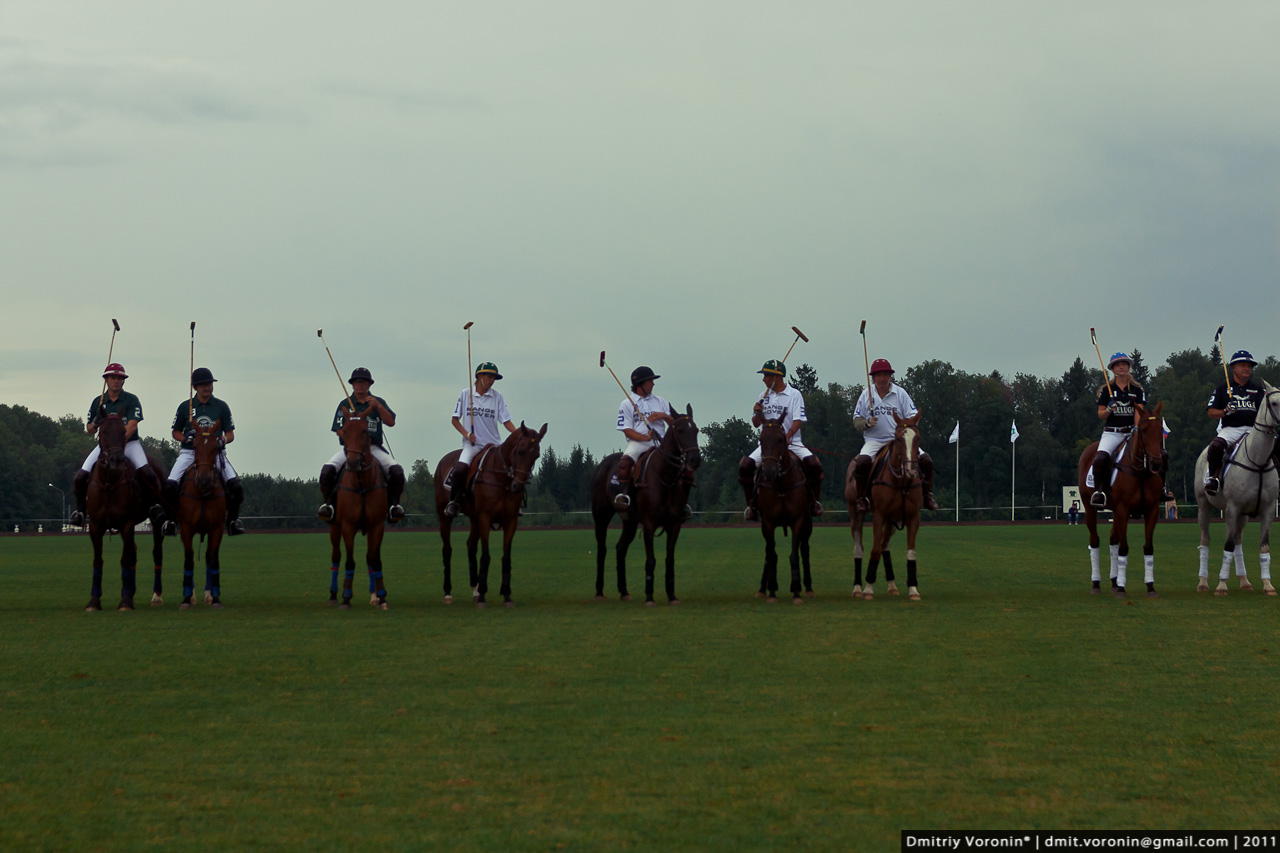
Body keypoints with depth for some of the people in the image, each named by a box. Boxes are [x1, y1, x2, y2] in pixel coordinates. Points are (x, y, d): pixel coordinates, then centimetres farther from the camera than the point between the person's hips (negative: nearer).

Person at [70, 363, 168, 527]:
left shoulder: (131, 400, -2)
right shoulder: (98, 402, 9)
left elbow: (132, 426, -13)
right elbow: (89, 430, 13)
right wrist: (95, 423, -11)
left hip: (130, 443, -3)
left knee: (147, 473, -28)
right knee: (80, 478, -12)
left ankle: (158, 505, -9)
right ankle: (80, 510, 8)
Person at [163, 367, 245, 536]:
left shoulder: (221, 407, 8)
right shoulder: (185, 407, 8)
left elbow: (230, 434, 11)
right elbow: (176, 432, 15)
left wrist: (223, 440, -12)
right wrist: (187, 439, -7)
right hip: (189, 452, 0)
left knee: (236, 486, -22)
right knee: (169, 485, -22)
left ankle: (232, 518, -2)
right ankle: (171, 517, -1)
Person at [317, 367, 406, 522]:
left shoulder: (378, 402, 12)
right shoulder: (345, 404, 9)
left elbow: (391, 422, 0)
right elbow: (339, 429, 3)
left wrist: (378, 406, -13)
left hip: (374, 447, 0)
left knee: (397, 471, -24)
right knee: (328, 470, -26)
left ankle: (393, 504, -9)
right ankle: (329, 502, -10)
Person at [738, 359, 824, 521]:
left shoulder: (794, 395, 0)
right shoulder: (765, 396, 13)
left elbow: (798, 420, -10)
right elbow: (756, 423, 16)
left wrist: (787, 436, -28)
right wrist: (756, 412, -7)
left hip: (791, 442, -3)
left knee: (813, 463, -26)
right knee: (745, 465, -20)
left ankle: (814, 502, -7)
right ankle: (752, 505, -7)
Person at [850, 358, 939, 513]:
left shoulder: (900, 393, 6)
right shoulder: (866, 394, 7)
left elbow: (913, 417, 4)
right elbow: (856, 422, 8)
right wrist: (867, 423, -14)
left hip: (900, 440, 1)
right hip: (874, 441, -1)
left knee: (926, 460, -17)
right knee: (862, 462, -33)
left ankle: (927, 494, 3)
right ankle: (862, 498, -16)